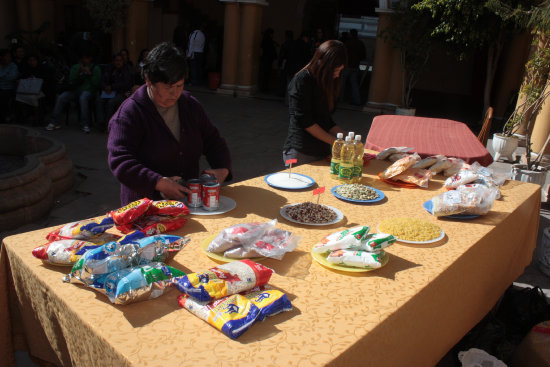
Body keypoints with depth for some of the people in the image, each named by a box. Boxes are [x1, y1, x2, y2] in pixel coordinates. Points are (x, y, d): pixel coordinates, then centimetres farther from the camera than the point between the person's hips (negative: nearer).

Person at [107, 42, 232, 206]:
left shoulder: (190, 105, 13)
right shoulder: (129, 112, -6)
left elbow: (213, 141, 18)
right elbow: (120, 162, -14)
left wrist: (223, 169, -1)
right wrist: (158, 183, -26)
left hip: (189, 198, 4)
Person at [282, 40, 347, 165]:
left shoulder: (326, 82, 14)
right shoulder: (302, 80, -10)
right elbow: (304, 121, -15)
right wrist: (335, 142, -13)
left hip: (322, 150, 7)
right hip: (300, 152, -7)